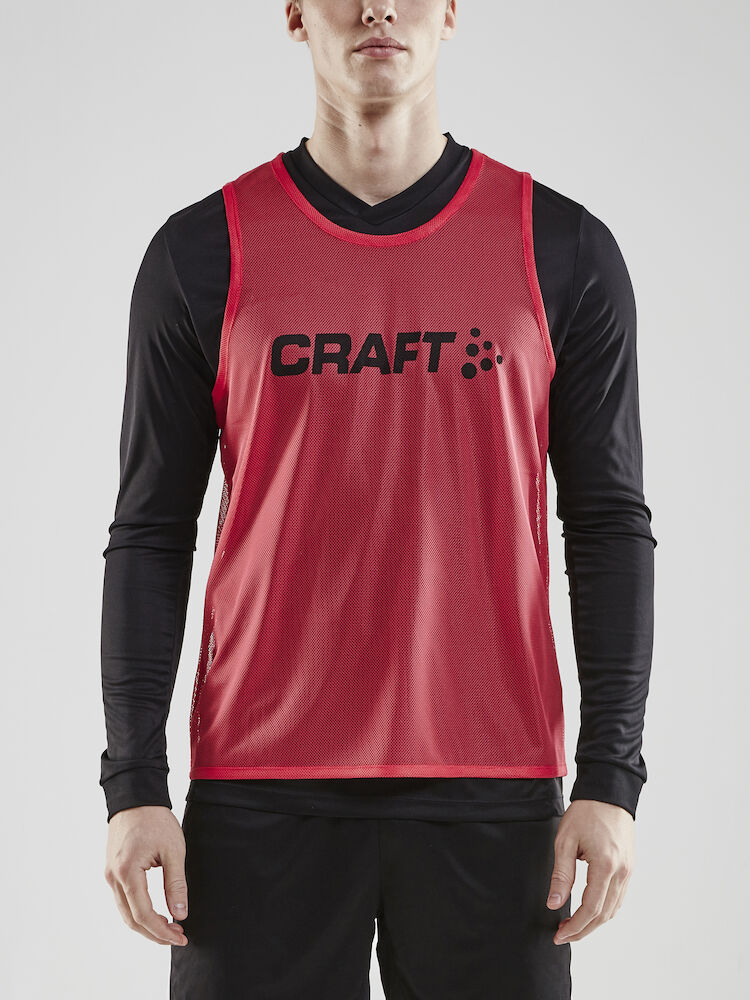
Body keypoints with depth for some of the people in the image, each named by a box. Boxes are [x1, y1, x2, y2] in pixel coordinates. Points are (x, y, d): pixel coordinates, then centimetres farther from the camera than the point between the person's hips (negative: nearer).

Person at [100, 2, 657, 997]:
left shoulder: (564, 251, 3)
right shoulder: (204, 253, 3)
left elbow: (608, 526, 4)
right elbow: (151, 533, 4)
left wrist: (612, 780, -2)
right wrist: (133, 785, -2)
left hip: (494, 795, 1)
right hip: (261, 793, 0)